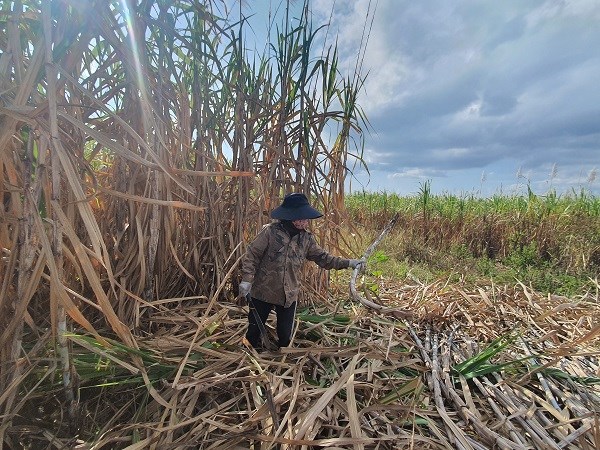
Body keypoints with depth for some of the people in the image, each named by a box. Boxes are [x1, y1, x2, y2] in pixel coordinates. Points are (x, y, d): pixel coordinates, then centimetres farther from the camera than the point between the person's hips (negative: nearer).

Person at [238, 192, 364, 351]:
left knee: (285, 335, 15)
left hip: (289, 296, 3)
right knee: (254, 330, 16)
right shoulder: (270, 231, -16)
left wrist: (348, 263, -5)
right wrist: (247, 279, -17)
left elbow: (323, 258, 3)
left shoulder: (307, 238, -2)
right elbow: (252, 255, -11)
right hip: (263, 292, -2)